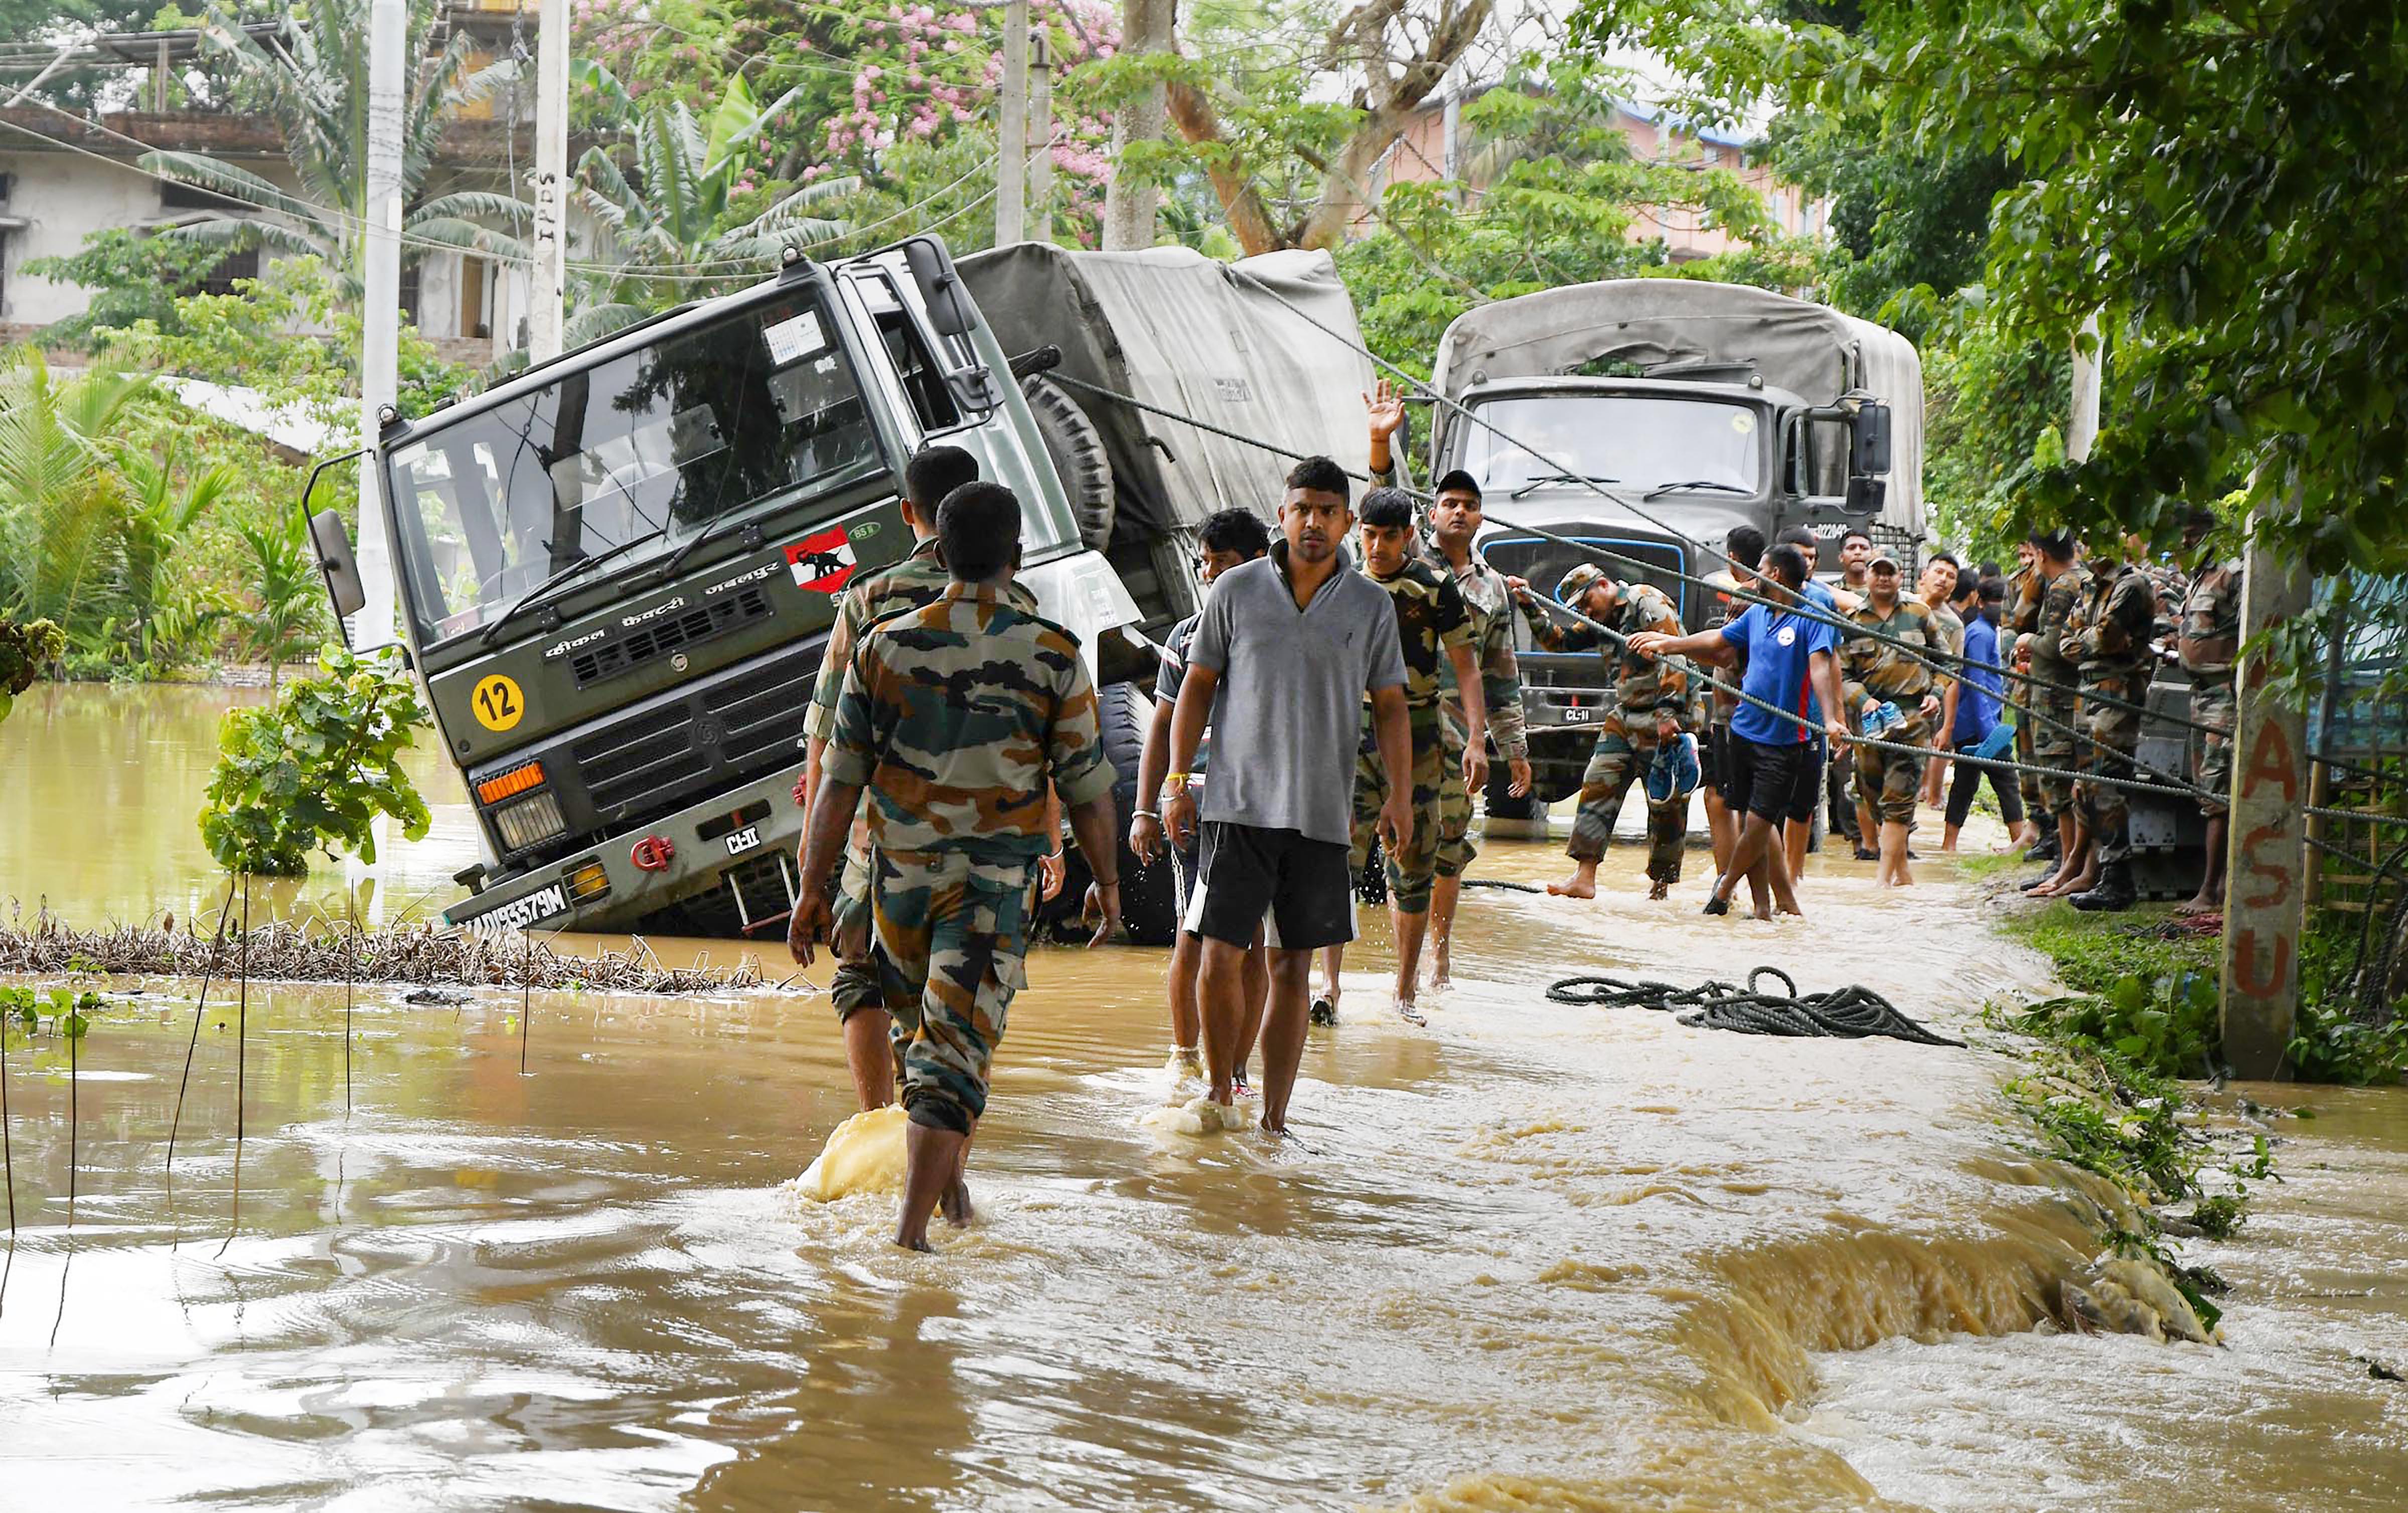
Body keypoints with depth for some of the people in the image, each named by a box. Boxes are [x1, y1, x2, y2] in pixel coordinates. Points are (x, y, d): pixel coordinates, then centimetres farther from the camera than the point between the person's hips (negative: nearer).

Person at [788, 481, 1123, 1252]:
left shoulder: (887, 645, -3)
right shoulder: (1053, 656, -7)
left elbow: (838, 780, -3)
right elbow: (1087, 786, -2)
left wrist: (813, 891, 3)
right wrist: (1107, 881, 13)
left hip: (901, 876, 3)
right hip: (995, 884, -2)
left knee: (924, 1027, 25)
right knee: (957, 1048, -4)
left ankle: (949, 1180, 32)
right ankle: (912, 1229, -13)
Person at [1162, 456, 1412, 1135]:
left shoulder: (1372, 607, 6)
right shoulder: (1236, 590, 3)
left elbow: (1390, 705, 10)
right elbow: (1197, 687, 7)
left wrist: (1400, 794, -1)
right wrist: (1177, 781, 1)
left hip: (1322, 815, 1)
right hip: (1239, 804, -1)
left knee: (1292, 969, 4)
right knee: (1221, 955, -7)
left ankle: (1273, 1122, 10)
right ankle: (1218, 1093, 14)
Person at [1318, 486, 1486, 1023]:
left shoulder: (1435, 587, 1)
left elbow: (1465, 667, 1)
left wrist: (1476, 740, -8)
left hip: (1415, 738, 0)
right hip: (1350, 733, 1)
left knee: (1413, 869, 5)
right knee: (1338, 859, -14)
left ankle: (1405, 989, 17)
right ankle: (1329, 985, -17)